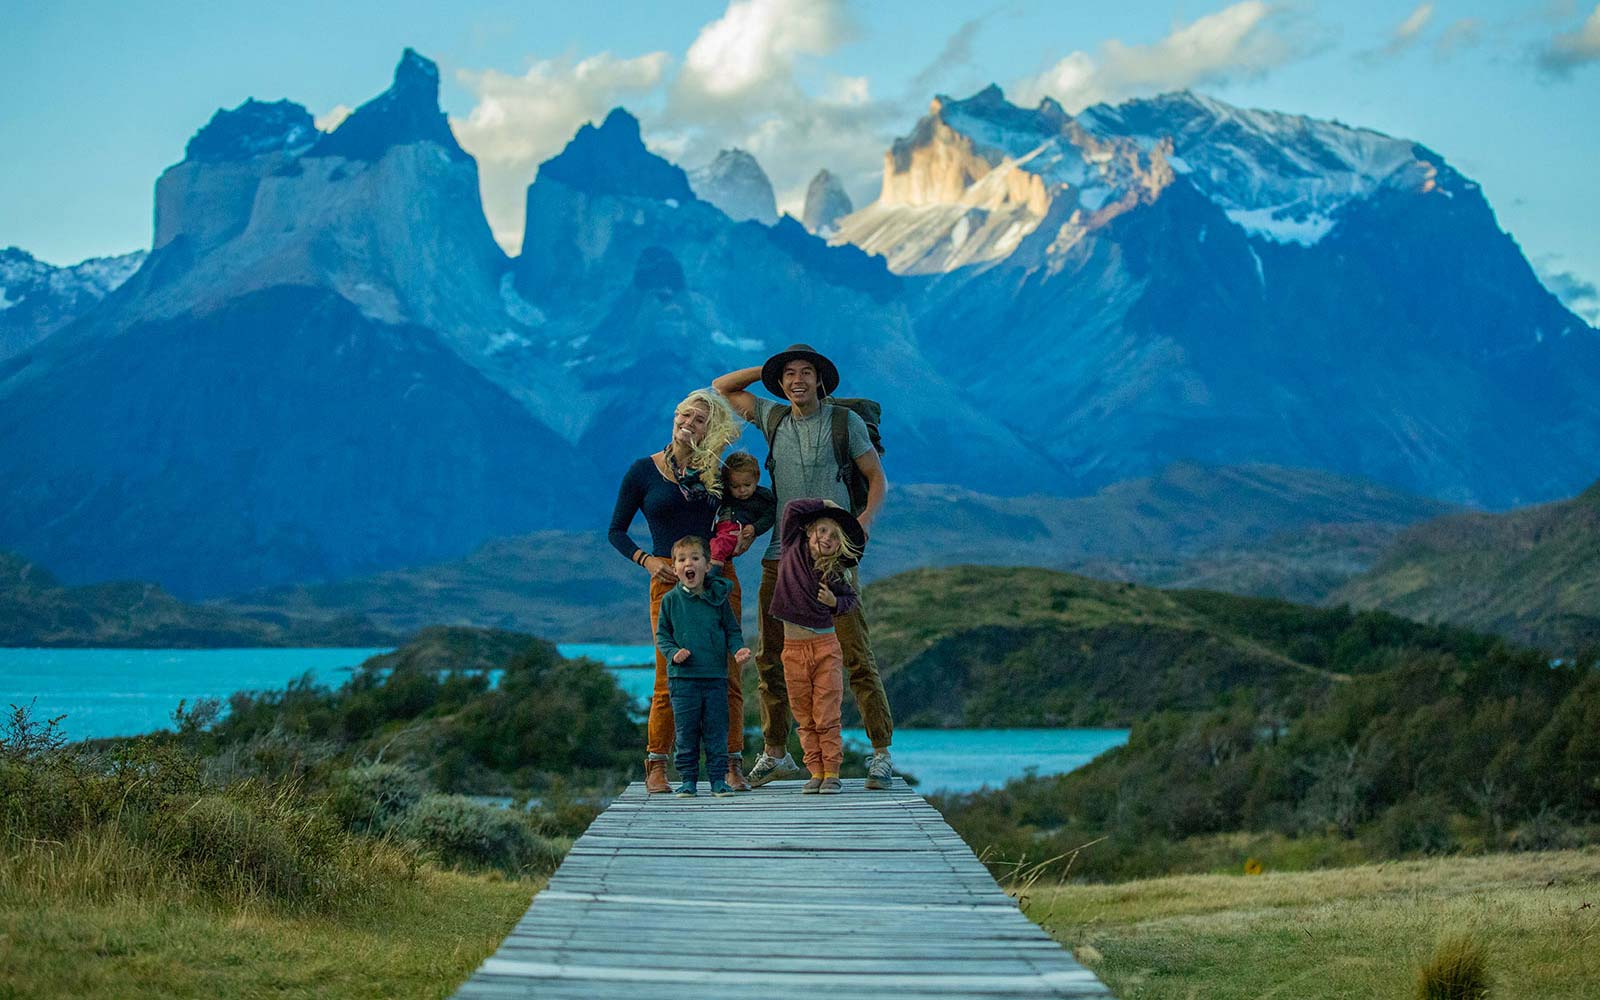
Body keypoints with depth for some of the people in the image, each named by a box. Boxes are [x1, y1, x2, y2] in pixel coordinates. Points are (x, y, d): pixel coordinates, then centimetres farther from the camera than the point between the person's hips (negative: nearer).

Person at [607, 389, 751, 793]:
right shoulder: (643, 471, 4)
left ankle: (732, 766, 3)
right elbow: (616, 531, 7)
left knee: (727, 676, -3)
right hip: (670, 582, -2)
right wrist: (647, 560, -9)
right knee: (670, 680, -6)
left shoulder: (715, 471, 10)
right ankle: (655, 767, 5)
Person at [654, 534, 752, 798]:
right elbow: (662, 634, 7)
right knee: (686, 732, 2)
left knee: (716, 731, 3)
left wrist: (738, 649, -9)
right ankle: (687, 779, 10)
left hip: (715, 677, 1)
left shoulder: (718, 598, 3)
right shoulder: (671, 600, 2)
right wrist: (673, 653, -11)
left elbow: (732, 630, 11)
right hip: (683, 677, -1)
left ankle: (718, 778, 10)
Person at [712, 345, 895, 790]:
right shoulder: (772, 417, 12)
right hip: (781, 555, 4)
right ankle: (775, 753, 16)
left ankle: (881, 753, -5)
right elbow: (722, 387, 22)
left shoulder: (845, 421, 2)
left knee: (855, 654, -9)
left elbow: (877, 477, 4)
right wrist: (769, 368, 13)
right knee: (769, 657, 5)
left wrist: (866, 517, -14)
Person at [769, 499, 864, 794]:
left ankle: (832, 772, 3)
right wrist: (826, 505, 1)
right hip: (793, 648, 1)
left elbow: (851, 599, 11)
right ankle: (815, 772, 9)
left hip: (825, 646, -1)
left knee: (827, 716, -2)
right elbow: (792, 509, -5)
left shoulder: (834, 573, 0)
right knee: (805, 718, 5)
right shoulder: (793, 549, 1)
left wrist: (835, 602, -8)